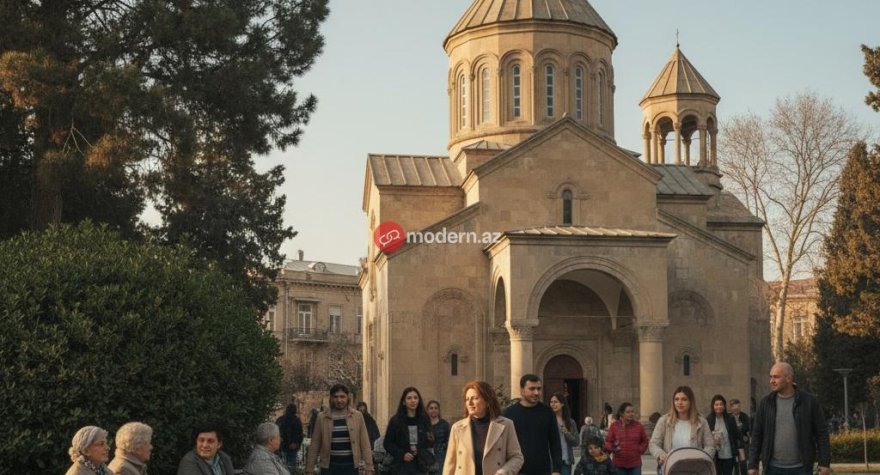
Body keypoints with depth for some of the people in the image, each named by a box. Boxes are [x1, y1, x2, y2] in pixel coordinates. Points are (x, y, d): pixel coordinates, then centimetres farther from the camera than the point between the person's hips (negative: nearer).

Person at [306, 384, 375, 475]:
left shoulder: (357, 417, 4)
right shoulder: (321, 418, 3)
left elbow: (365, 445, 2)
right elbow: (314, 446, 4)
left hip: (351, 467, 0)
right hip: (329, 467, 0)